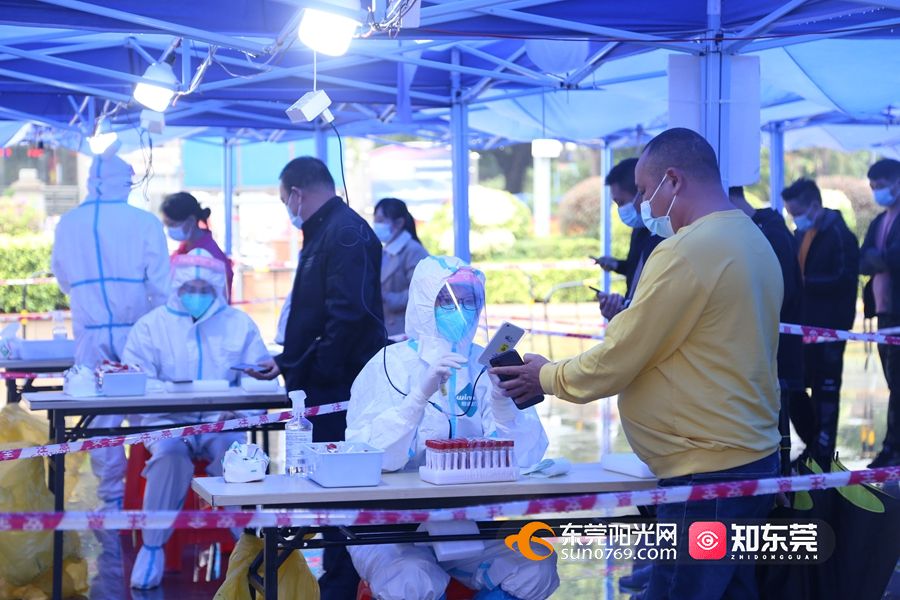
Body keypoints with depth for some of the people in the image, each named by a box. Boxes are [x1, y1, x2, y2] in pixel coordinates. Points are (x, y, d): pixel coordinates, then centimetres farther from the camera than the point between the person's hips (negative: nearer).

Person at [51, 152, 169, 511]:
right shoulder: (144, 222, -4)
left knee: (100, 416, 6)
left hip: (90, 332, 2)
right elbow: (160, 282, -4)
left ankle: (112, 496, 8)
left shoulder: (68, 223, 6)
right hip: (134, 329, -2)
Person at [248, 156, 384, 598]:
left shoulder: (346, 233, -14)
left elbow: (349, 315, -24)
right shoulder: (324, 234, 18)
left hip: (337, 391, -10)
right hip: (322, 389, 10)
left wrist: (315, 372, -20)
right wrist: (286, 362, 24)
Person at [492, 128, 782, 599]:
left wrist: (545, 377, 3)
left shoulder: (686, 250, -17)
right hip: (753, 458, 10)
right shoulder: (752, 239, 11)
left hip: (708, 472, -10)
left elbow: (613, 364, -13)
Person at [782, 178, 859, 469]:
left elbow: (844, 281, -18)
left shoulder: (839, 235, -10)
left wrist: (805, 283, -23)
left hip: (828, 328, -8)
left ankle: (823, 456, 8)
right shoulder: (801, 235, 14)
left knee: (825, 391, -1)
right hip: (802, 326, 8)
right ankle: (814, 444, 26)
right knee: (792, 388, 10)